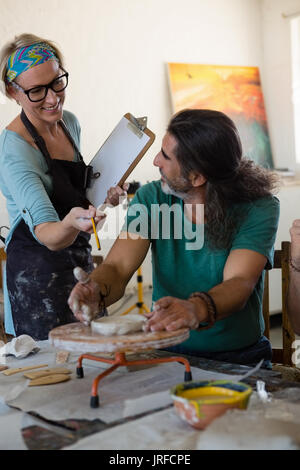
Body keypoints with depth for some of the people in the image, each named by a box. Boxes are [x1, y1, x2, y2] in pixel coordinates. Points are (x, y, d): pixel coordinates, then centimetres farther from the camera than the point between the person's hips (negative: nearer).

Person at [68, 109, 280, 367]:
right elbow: (117, 268, -8)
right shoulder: (151, 198, -1)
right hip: (167, 353, 3)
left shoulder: (259, 209, -12)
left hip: (239, 359, -3)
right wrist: (95, 292, -32)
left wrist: (196, 309, -47)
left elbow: (239, 284, -25)